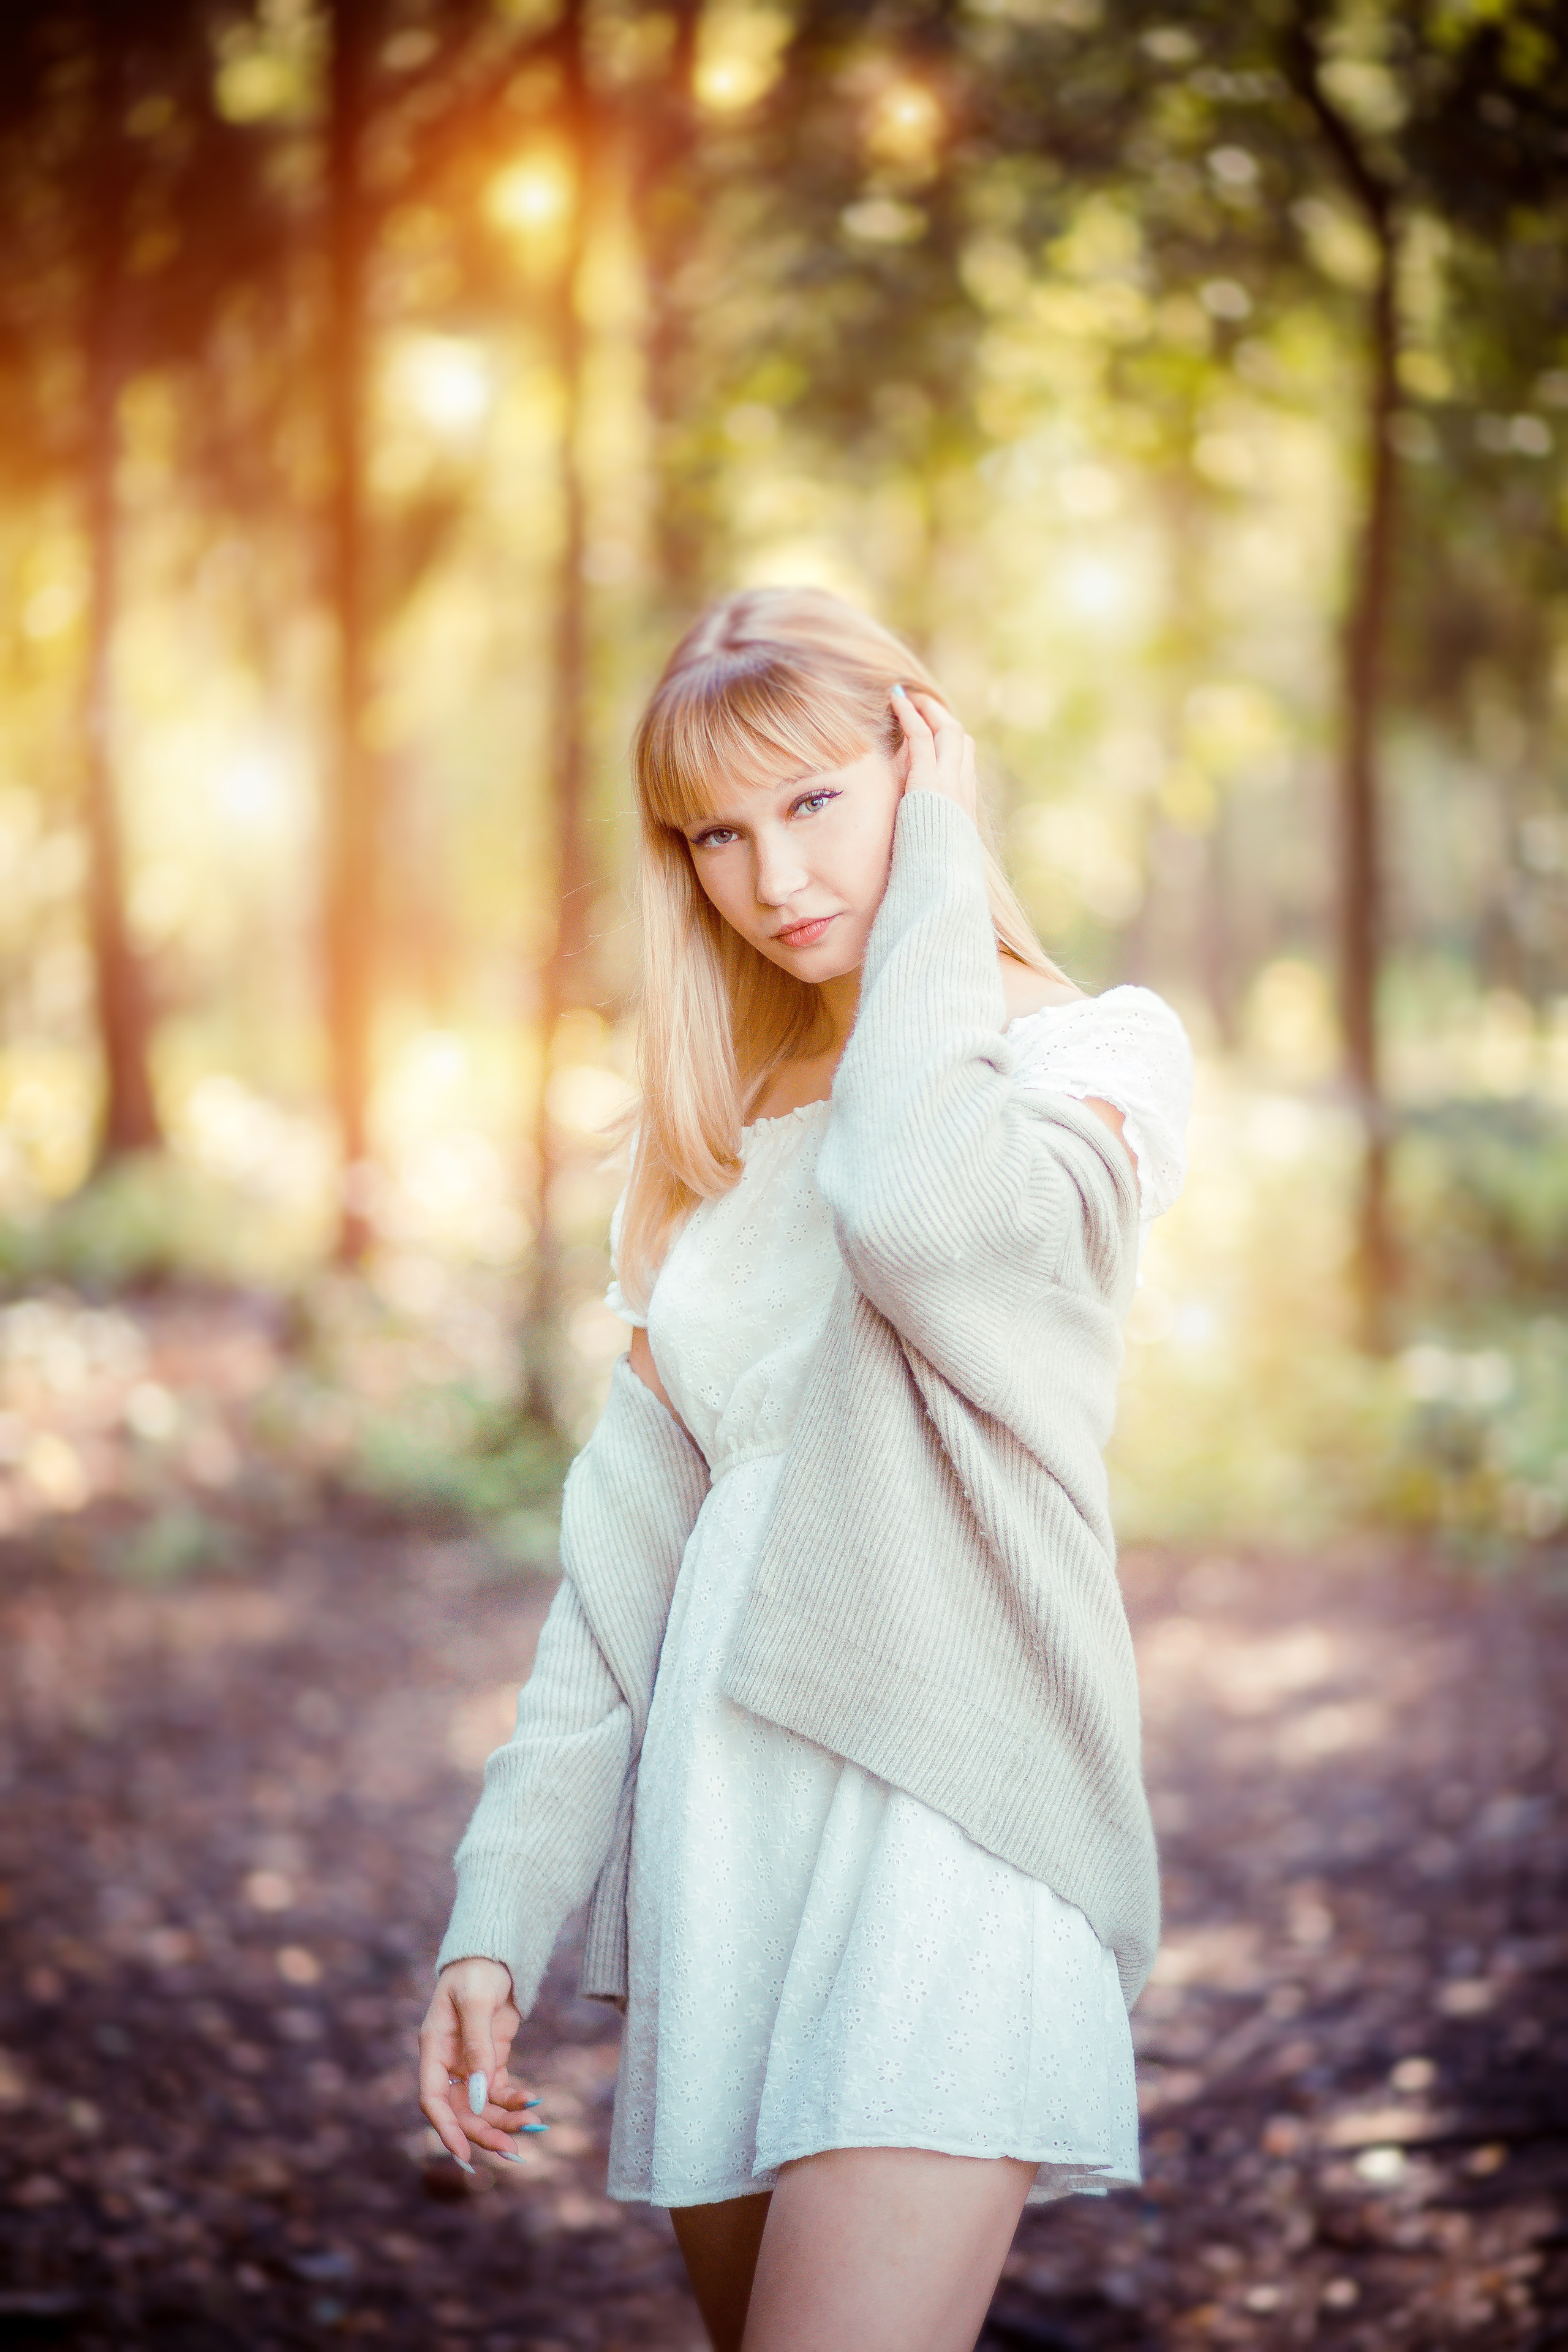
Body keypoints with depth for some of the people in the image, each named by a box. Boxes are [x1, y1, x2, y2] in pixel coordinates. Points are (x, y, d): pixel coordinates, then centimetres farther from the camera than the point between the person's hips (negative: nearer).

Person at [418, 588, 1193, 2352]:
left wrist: (935, 875, -8)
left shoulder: (1094, 1061, 1)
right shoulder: (729, 1140, 18)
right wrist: (498, 1918, 5)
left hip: (947, 1827, -6)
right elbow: (627, 1553, 13)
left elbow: (920, 1216, -24)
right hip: (716, 1851, 6)